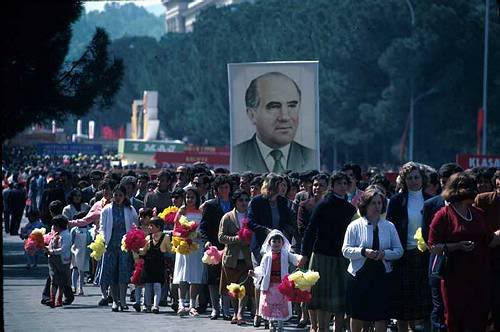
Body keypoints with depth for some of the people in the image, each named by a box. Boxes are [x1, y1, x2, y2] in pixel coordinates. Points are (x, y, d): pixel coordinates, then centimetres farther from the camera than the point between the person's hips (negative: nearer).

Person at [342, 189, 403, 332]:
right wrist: (364, 252, -22)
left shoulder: (389, 226, 6)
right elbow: (346, 250, -6)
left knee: (382, 317, 0)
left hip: (382, 276, 1)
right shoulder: (355, 226, -1)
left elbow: (399, 251, 5)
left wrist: (385, 254, -15)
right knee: (357, 317, 9)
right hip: (359, 276, -1)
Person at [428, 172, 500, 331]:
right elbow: (434, 246, -9)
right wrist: (457, 246, -19)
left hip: (480, 276, 5)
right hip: (455, 278, -5)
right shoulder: (444, 215, -5)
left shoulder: (478, 214, 13)